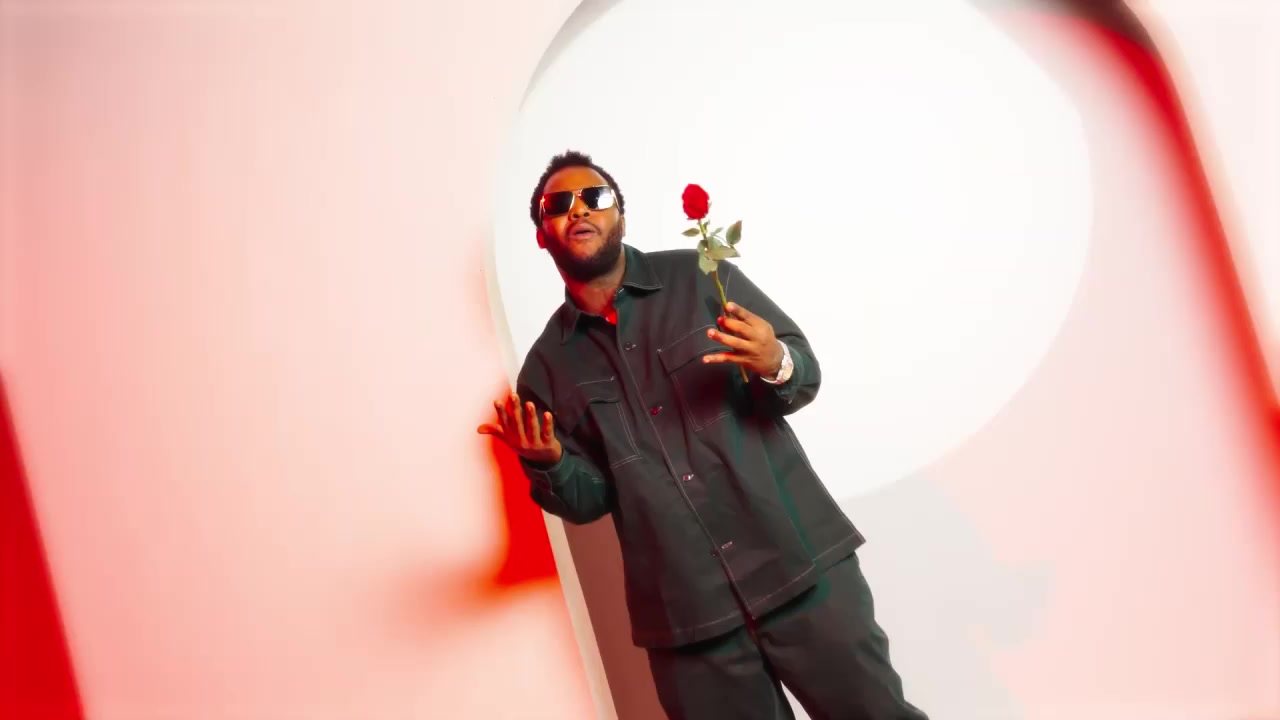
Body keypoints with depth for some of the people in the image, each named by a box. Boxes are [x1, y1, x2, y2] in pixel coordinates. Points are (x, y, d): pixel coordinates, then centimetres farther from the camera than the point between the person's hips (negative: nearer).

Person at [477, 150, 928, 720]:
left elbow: (806, 373, 1)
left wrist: (775, 364, -22)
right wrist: (548, 463, -14)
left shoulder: (701, 278, 1)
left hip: (798, 561, -1)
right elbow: (589, 500, 7)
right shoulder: (547, 367, 6)